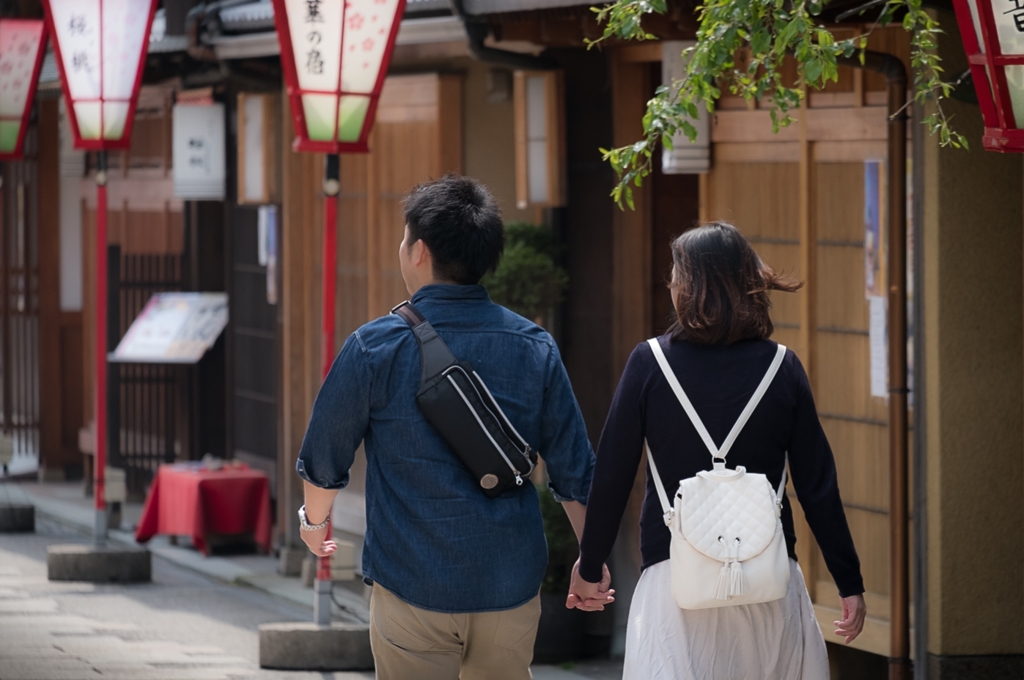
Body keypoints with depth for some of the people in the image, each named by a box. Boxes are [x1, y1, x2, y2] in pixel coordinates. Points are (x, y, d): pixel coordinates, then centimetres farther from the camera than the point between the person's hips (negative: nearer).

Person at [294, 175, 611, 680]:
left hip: (413, 586, -3)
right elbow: (574, 471, 4)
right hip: (511, 586, 3)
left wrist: (313, 522, 22)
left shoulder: (376, 347, -8)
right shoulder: (534, 348, 1)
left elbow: (324, 458, 2)